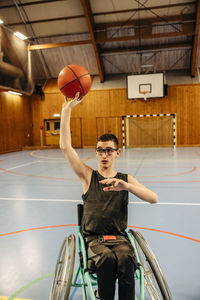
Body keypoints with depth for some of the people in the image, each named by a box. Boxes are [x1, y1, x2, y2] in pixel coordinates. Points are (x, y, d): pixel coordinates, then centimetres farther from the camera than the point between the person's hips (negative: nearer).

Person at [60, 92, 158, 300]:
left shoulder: (126, 179, 6)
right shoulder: (88, 176, 4)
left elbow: (153, 199, -8)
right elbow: (65, 146, -6)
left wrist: (126, 186, -26)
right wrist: (67, 109, -10)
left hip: (119, 236, 1)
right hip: (93, 238, 0)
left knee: (126, 258, -30)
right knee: (107, 258, -30)